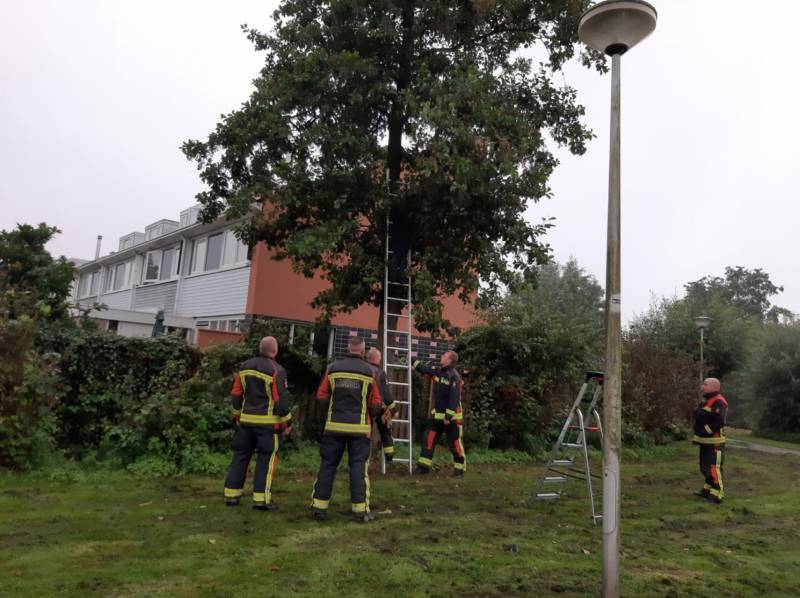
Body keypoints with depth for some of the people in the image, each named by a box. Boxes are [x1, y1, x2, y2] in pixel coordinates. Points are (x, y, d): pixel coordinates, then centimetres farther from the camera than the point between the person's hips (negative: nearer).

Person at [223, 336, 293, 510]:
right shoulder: (276, 370, -11)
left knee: (241, 456, 13)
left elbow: (236, 394, 11)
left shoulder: (245, 366, 7)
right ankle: (261, 499, 0)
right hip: (267, 422, -6)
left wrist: (238, 414, 22)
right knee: (266, 459, 1)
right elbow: (281, 399, -13)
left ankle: (231, 496, 16)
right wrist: (287, 422, -4)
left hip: (245, 420, 6)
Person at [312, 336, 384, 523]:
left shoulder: (332, 368, 2)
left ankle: (319, 507, 12)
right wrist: (369, 418, 17)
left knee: (327, 465, 10)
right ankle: (361, 510, 3)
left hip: (334, 426, 2)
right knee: (358, 467, 3)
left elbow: (321, 397, 3)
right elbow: (376, 404, -2)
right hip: (359, 428, -2)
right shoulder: (369, 371, -3)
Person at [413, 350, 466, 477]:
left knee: (454, 443, 1)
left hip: (452, 416, -8)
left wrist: (449, 416, -24)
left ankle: (459, 469, 14)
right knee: (428, 439, 7)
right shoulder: (437, 371, 5)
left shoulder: (454, 377, -19)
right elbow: (425, 369, 22)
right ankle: (424, 466, 14)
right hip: (437, 414, 8)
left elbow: (454, 398, -23)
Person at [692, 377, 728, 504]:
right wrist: (697, 435, 15)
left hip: (714, 442, -11)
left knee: (713, 468, -10)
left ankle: (716, 495, -7)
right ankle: (708, 490, 30)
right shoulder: (706, 401, 16)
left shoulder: (718, 402, -18)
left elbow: (717, 422, -26)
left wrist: (704, 432, -21)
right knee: (705, 467, 18)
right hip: (705, 441, 11)